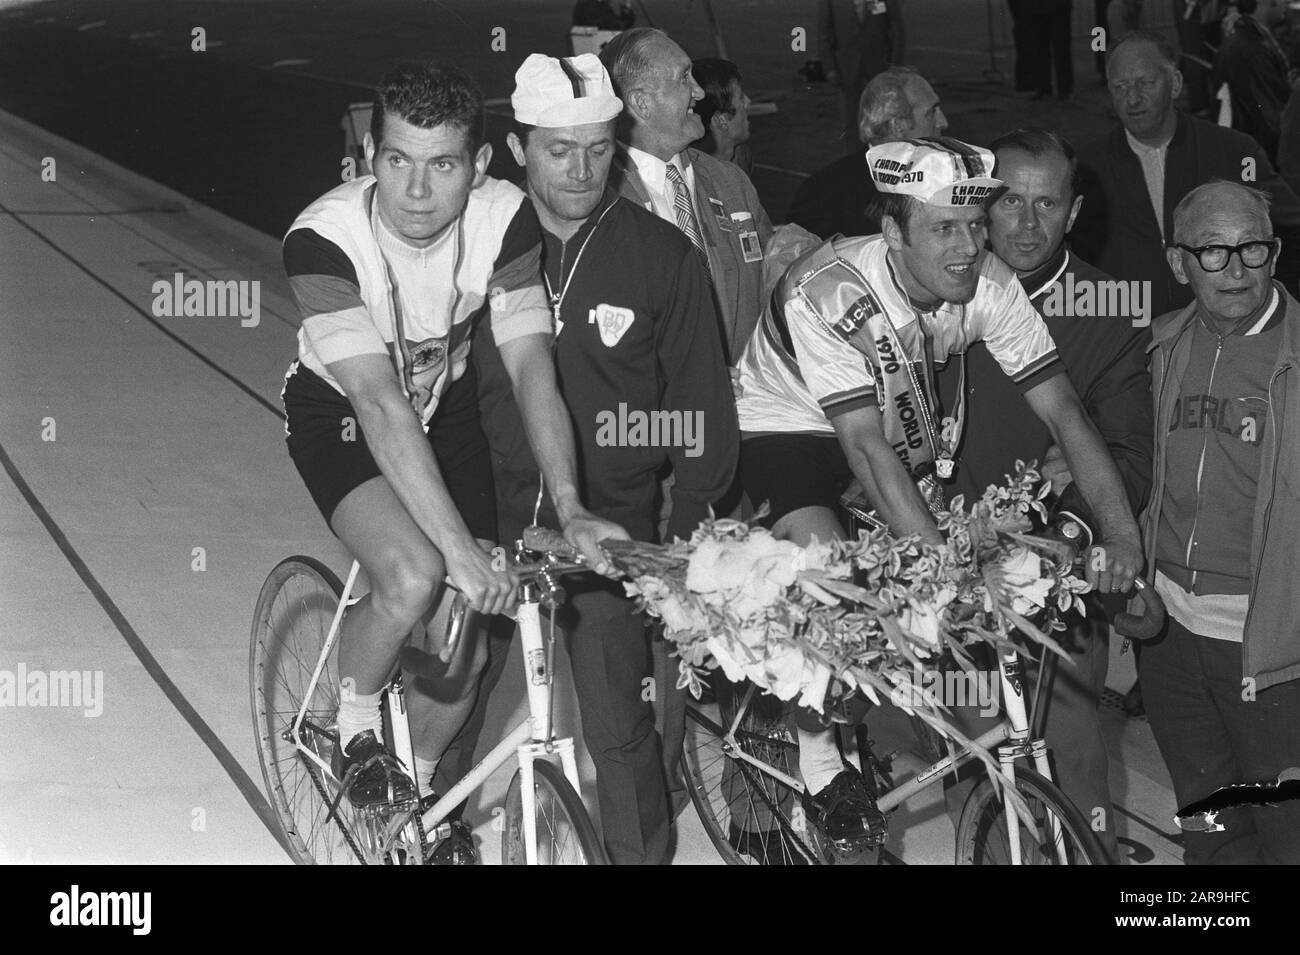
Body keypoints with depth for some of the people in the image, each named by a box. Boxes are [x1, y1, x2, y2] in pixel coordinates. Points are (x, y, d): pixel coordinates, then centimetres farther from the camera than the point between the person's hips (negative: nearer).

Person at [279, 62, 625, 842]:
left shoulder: (505, 217, -23)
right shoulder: (324, 238, -34)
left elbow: (532, 366, -25)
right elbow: (380, 404, -40)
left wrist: (569, 508, -38)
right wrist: (459, 547, -46)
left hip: (448, 409, 4)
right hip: (340, 416, -4)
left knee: (466, 645, 0)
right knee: (415, 580, -31)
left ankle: (419, 791, 31)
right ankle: (357, 731, -1)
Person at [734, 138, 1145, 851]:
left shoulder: (988, 285, -20)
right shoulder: (829, 293, -35)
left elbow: (1062, 410, -19)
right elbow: (868, 448, -37)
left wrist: (1122, 534, -30)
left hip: (901, 423, 6)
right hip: (787, 425, -6)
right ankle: (816, 746, -7)